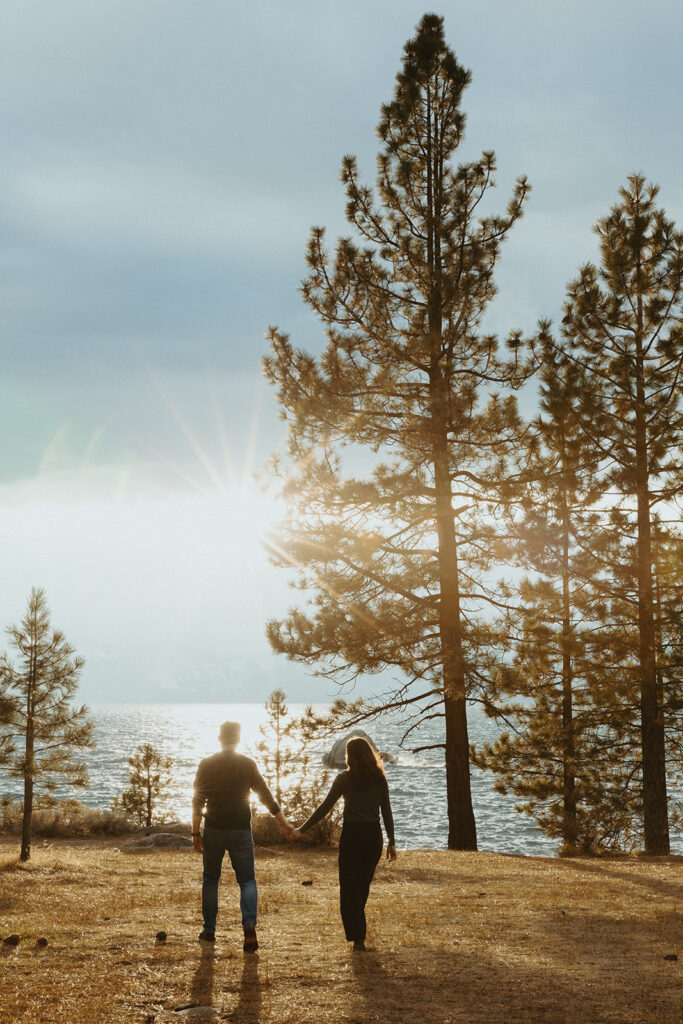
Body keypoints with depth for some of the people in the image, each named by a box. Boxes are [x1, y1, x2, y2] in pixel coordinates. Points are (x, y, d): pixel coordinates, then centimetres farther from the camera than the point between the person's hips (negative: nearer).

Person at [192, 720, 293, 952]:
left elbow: (198, 800, -5)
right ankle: (249, 926, -18)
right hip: (241, 830, 0)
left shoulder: (206, 765, -1)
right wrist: (283, 823, 10)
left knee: (210, 879, 15)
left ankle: (209, 930, 17)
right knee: (247, 879, 3)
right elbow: (265, 796, 3)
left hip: (214, 830, 0)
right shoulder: (247, 764, 0)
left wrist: (196, 833, -2)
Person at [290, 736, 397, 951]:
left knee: (349, 887, 2)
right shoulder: (379, 778, 6)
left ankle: (357, 937, -7)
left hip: (352, 834, -4)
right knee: (363, 885, 16)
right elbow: (387, 811, 5)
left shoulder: (345, 778, -5)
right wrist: (391, 842, 10)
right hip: (374, 835, 4)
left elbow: (324, 808, -4)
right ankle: (358, 934, 23)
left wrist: (302, 830, 3)